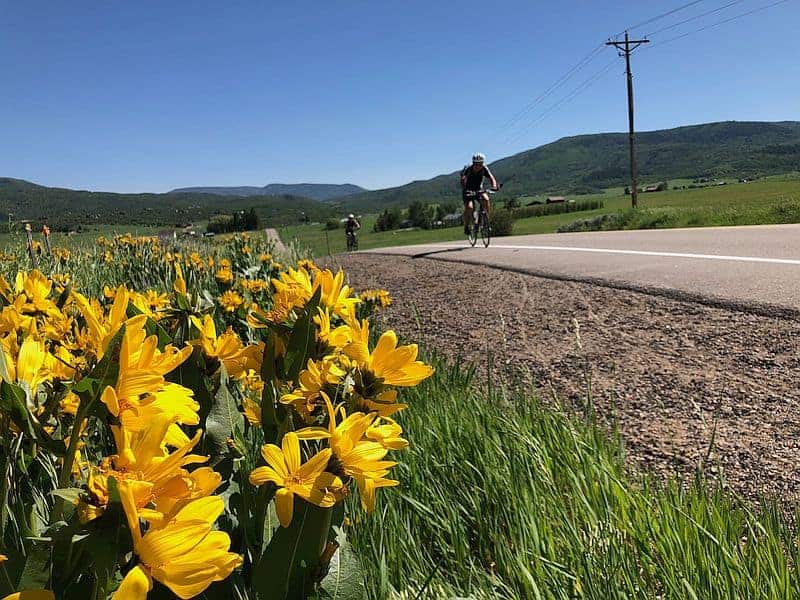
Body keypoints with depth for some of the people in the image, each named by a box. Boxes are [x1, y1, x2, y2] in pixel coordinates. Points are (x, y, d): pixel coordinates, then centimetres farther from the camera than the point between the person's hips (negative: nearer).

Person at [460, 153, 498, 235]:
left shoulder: (484, 169, -18)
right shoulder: (468, 169, -25)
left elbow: (491, 178, -26)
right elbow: (463, 180, -38)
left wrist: (494, 186, -46)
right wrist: (464, 189, -57)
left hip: (479, 189, 3)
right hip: (468, 191, -2)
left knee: (486, 199, -28)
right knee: (469, 207, -26)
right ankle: (466, 226, -3)